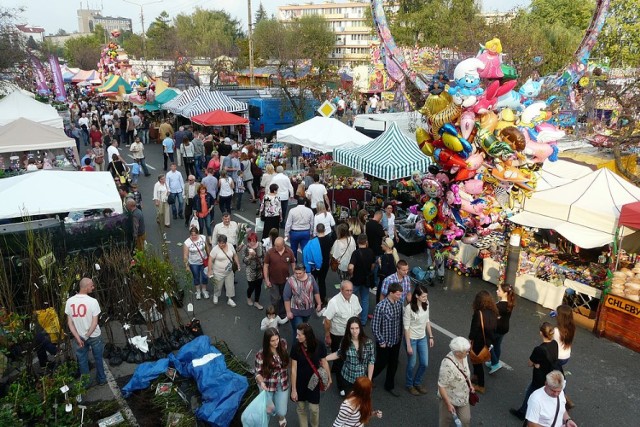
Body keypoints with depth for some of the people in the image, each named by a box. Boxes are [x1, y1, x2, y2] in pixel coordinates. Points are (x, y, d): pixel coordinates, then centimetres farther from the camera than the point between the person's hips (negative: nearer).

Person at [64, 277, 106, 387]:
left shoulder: (69, 301, -10)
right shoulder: (93, 301, -22)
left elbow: (69, 322, -8)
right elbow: (94, 323, -20)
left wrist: (78, 338, -7)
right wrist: (87, 336, -8)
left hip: (79, 337, 3)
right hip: (94, 336, -3)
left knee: (82, 361, 18)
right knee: (98, 359, 18)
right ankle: (101, 379, 33)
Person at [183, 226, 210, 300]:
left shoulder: (203, 238, -14)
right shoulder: (187, 243, -21)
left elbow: (207, 248, 0)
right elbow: (185, 256, -15)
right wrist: (186, 266, -12)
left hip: (204, 262, 2)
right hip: (194, 264, -2)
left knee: (204, 277, 14)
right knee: (196, 278, 16)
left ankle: (204, 290, 38)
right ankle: (198, 291, 40)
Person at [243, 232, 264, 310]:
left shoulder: (260, 246, -8)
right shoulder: (245, 248, -15)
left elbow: (264, 256, 4)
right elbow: (244, 261, -14)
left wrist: (262, 263, 1)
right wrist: (250, 255, -30)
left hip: (260, 270, 3)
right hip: (251, 272, -3)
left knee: (258, 287, 12)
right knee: (251, 287, 7)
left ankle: (256, 302, 31)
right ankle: (248, 298, 40)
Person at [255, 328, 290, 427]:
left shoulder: (283, 344, -14)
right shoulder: (261, 354, -24)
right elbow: (258, 372, -17)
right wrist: (261, 382, -35)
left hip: (282, 384, 2)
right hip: (268, 386, -2)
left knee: (281, 412, 5)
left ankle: (281, 416, 44)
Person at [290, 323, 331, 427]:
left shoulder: (319, 345, -21)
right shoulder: (296, 347, -21)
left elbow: (324, 362, -4)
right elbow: (293, 369, -13)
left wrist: (329, 378, 8)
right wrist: (293, 389, -10)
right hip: (299, 382, 0)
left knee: (313, 408, 12)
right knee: (300, 408, 16)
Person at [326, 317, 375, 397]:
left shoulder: (368, 342, -19)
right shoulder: (345, 341, -14)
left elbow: (371, 362, -12)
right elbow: (339, 354, 0)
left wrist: (369, 380, -10)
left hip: (362, 378, -1)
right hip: (347, 376, 1)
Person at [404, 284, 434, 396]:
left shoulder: (426, 304, -8)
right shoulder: (409, 308, -25)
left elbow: (427, 321, 6)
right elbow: (406, 328, -19)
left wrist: (431, 336, 9)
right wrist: (408, 345, -16)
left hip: (423, 338, 5)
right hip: (412, 339, -5)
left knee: (424, 364, 13)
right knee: (412, 364, 12)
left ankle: (417, 383, 39)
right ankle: (409, 385, 37)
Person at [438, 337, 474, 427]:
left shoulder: (463, 356, -14)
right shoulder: (448, 365, -38)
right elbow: (441, 386, -28)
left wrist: (470, 384, 13)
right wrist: (448, 404, -22)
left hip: (463, 396, 6)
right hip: (450, 398, -6)